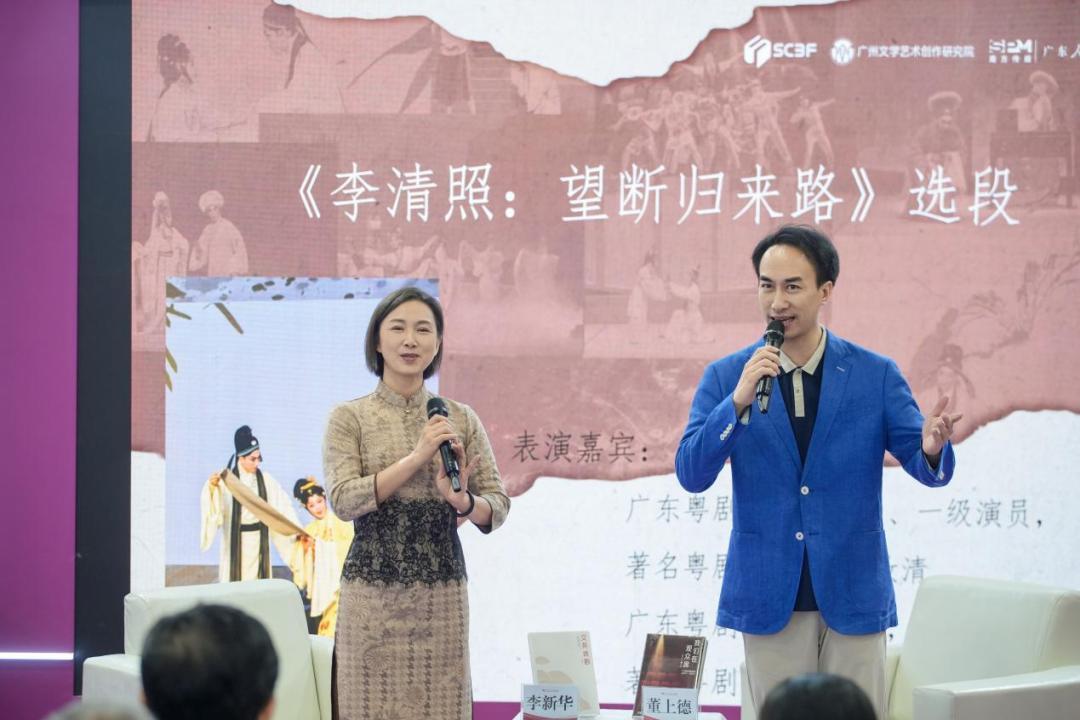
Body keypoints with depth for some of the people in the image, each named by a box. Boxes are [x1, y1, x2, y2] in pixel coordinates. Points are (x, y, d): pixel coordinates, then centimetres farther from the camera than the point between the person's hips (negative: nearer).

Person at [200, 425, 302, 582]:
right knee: (236, 577, -3)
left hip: (258, 540, 3)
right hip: (236, 540, -3)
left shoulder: (266, 480, 3)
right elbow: (212, 507, -16)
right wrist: (211, 487, -36)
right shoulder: (227, 480, -7)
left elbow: (283, 507, 2)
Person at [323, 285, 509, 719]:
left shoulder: (461, 419, 7)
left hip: (442, 595, 2)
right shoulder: (349, 418, 1)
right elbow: (343, 500, -11)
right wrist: (417, 457, -16)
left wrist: (463, 502, -17)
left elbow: (498, 505, 5)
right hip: (372, 596, -2)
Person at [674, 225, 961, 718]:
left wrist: (932, 449, -24)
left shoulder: (875, 375, 1)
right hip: (769, 600, 0)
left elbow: (928, 469, 1)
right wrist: (738, 402, -20)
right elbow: (691, 475, -6)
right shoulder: (726, 377, 1)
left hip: (854, 597, 0)